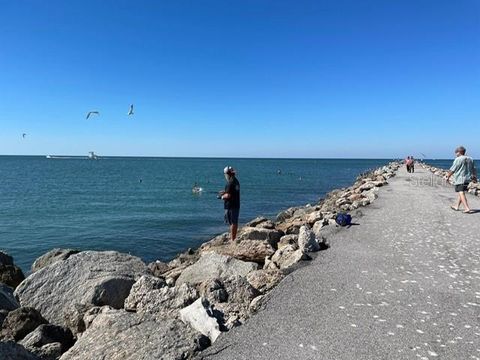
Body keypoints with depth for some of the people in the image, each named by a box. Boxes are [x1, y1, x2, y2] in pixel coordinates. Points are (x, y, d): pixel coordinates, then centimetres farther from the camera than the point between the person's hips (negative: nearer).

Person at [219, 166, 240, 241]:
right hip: (236, 205, 9)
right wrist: (224, 192, 18)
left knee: (232, 223, -4)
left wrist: (222, 197, -5)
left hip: (231, 206, -9)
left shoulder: (230, 183, -18)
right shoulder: (236, 181, 13)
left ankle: (232, 239, 1)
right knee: (235, 222, 15)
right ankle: (234, 237, 24)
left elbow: (228, 195, -23)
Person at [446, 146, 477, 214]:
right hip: (467, 179, 8)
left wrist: (448, 177, 4)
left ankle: (467, 208, -16)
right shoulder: (470, 159, 12)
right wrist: (474, 178, 25)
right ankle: (457, 206, 26)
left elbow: (452, 170, -8)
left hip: (460, 179, -8)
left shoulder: (458, 159, -10)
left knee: (461, 193, -8)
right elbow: (474, 170, 18)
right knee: (461, 193, 17)